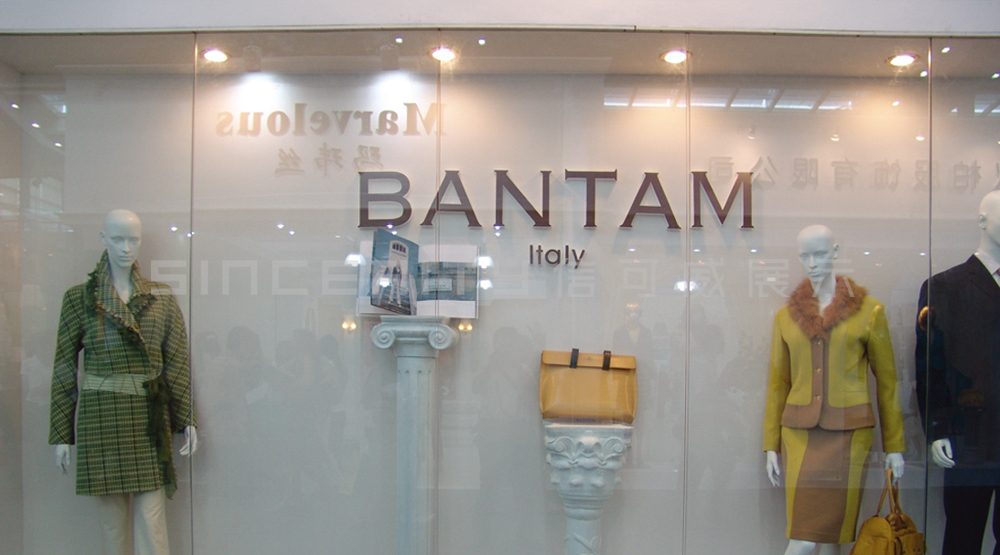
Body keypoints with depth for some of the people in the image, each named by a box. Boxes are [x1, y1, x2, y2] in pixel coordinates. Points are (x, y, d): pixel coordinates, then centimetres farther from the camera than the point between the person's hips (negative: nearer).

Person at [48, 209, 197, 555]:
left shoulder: (161, 299, 8)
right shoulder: (80, 298, 5)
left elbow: (178, 363, 7)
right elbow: (63, 370, 6)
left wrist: (187, 420, 1)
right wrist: (61, 435, 4)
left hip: (149, 418, 0)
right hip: (100, 419, 0)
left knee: (151, 518, -4)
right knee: (111, 516, 5)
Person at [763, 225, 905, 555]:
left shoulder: (869, 310, 2)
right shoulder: (786, 316, 8)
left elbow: (887, 379, 4)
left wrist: (894, 445, 4)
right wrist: (771, 445, 9)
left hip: (850, 432, -1)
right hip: (800, 432, 1)